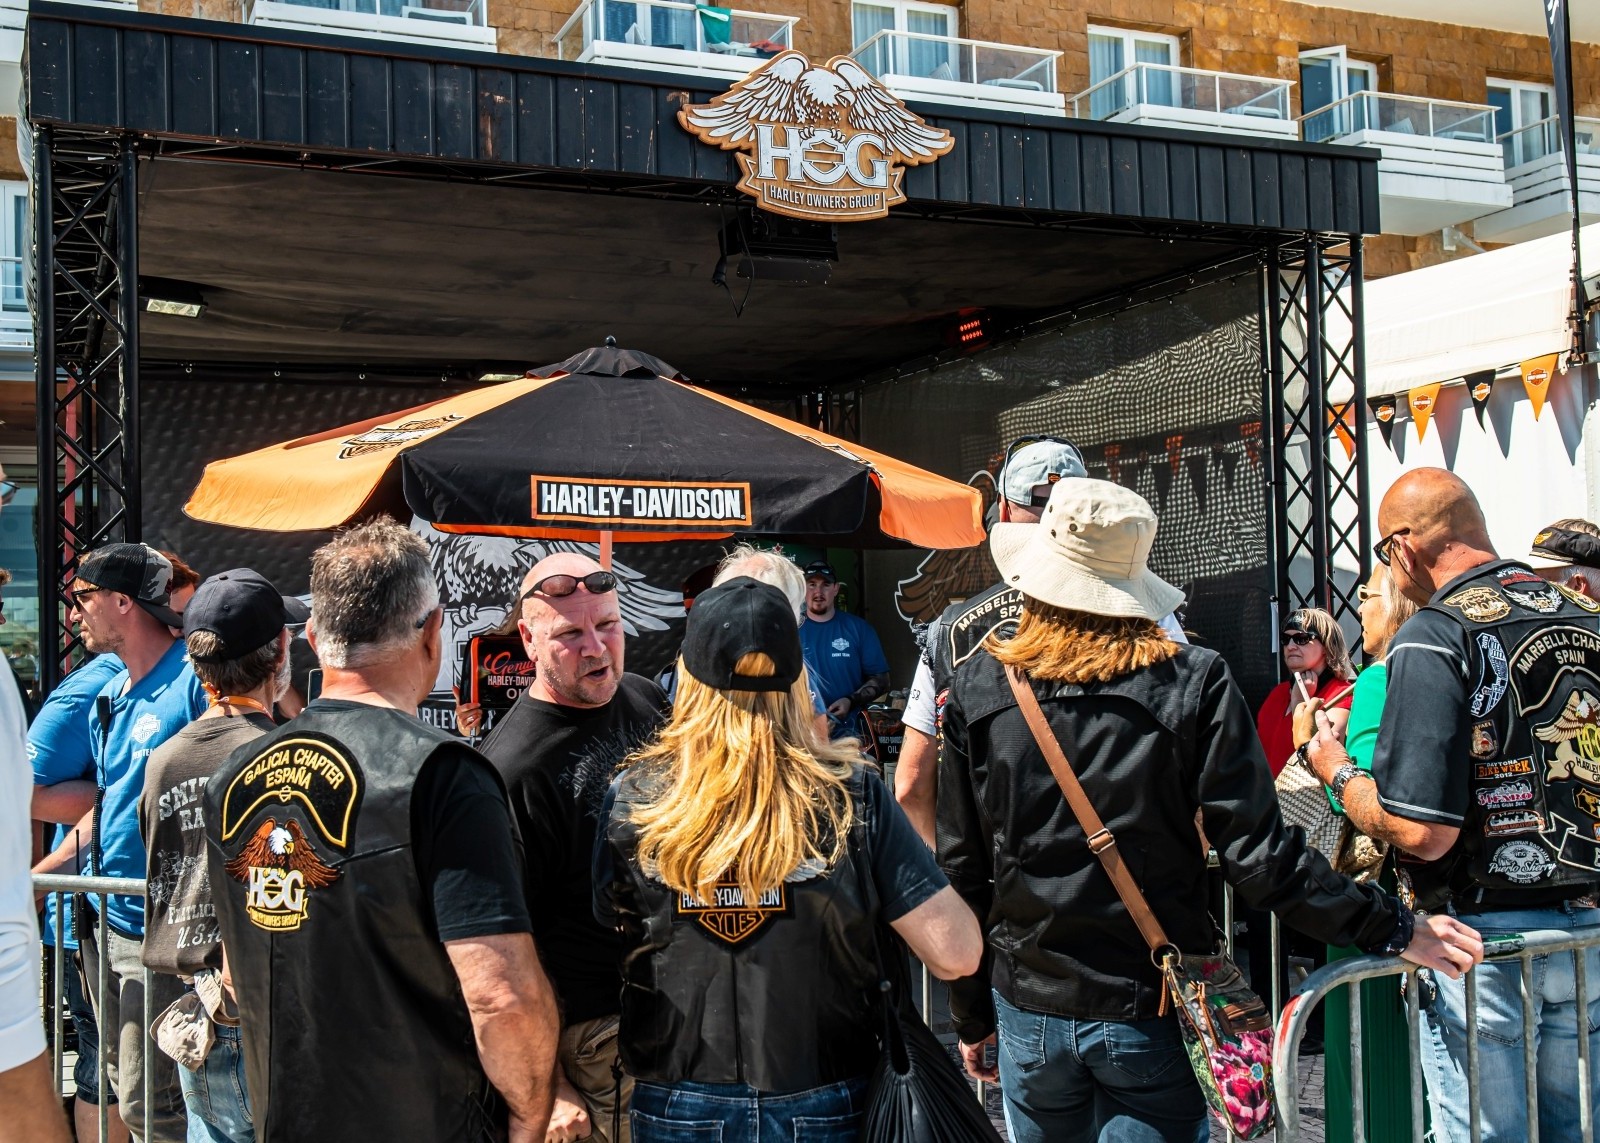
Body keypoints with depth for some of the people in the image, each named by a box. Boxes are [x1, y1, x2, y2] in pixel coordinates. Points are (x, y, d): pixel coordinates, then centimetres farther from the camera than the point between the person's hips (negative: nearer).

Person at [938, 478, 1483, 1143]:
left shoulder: (978, 687, -4)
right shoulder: (1193, 683, -9)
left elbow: (960, 870, 0)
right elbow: (1257, 856, -13)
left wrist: (971, 1017, 11)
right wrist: (1393, 928, -3)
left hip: (1030, 1013, 2)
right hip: (1153, 1012, -2)